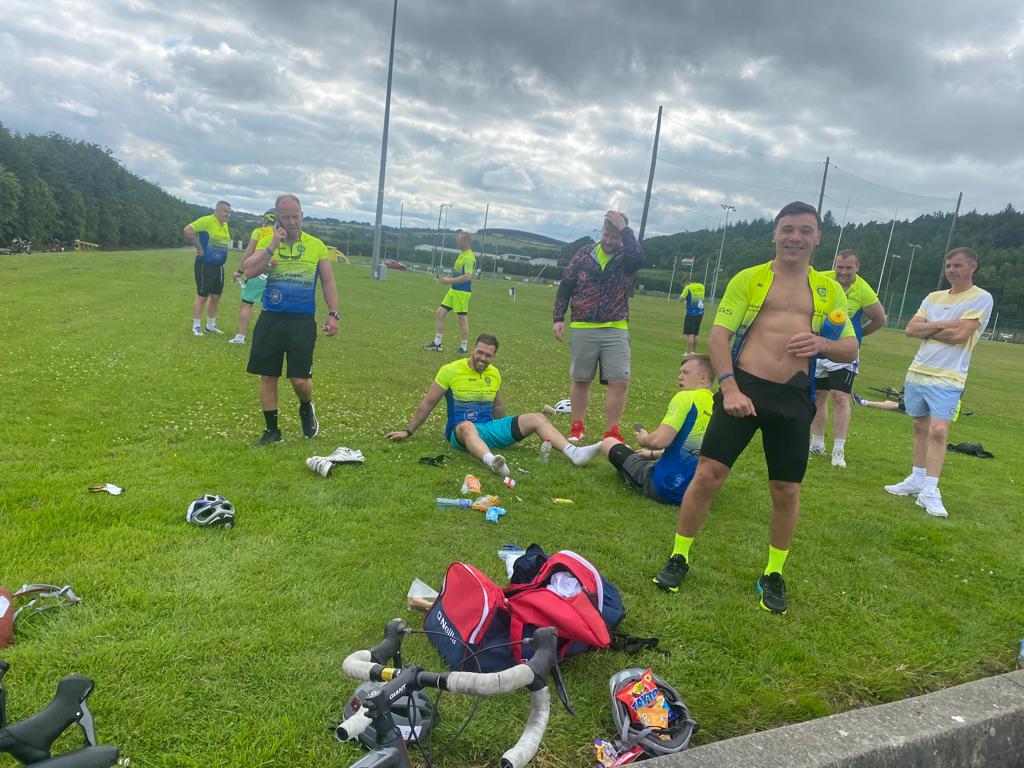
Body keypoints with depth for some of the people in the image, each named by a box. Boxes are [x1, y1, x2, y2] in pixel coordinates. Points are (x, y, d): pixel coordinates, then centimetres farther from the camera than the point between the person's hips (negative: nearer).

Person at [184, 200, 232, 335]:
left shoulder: (225, 225, 12)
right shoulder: (207, 221, -14)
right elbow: (188, 230, -21)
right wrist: (198, 247, -17)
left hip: (219, 266, 8)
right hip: (205, 265, -8)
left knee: (216, 296, 13)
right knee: (202, 296, -3)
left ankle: (211, 325, 25)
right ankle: (196, 327, 6)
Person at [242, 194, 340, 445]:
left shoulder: (316, 245, 4)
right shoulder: (266, 242, 3)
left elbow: (328, 282, 6)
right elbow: (249, 272, -10)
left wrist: (334, 314, -4)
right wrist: (272, 246, -15)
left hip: (302, 321, -1)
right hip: (271, 319, 1)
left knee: (300, 379, -5)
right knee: (267, 376, 5)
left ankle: (306, 409, 29)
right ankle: (272, 429, 20)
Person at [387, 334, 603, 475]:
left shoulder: (494, 374, 10)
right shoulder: (451, 371, -5)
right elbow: (428, 403, 1)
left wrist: (508, 432, 30)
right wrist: (408, 431, 3)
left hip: (489, 429, 5)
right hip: (460, 431, -5)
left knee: (537, 418, -10)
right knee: (468, 427, -44)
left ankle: (575, 453, -27)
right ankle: (491, 461, -72)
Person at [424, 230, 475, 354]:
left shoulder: (469, 257, -16)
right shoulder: (462, 254, 14)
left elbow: (468, 276, -25)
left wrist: (450, 280, -24)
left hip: (462, 292, -10)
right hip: (453, 290, 10)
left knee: (462, 318, -2)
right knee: (440, 313, 8)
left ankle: (464, 347, 9)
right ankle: (437, 343, 15)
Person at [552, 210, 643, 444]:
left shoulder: (626, 258, 2)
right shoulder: (584, 253, 5)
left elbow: (639, 259, -24)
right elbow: (566, 286, 7)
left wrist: (624, 229, -18)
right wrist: (558, 318, 1)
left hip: (615, 330, -1)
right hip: (582, 329, 1)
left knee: (620, 382, -8)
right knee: (580, 380, 9)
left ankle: (611, 432, 5)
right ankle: (577, 428, 23)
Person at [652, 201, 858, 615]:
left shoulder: (829, 290, 13)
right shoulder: (749, 279, 5)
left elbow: (851, 348, 11)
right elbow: (718, 335, -3)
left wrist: (822, 344, -14)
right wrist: (730, 388, -16)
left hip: (794, 398, 3)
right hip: (743, 388, -2)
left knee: (787, 491, 6)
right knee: (708, 474, -5)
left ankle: (773, 575, 27)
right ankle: (679, 558, 14)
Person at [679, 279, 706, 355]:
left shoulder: (688, 288, -7)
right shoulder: (702, 287, 12)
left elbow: (681, 299, -8)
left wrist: (683, 293, 8)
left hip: (691, 313, -6)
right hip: (700, 313, 6)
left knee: (690, 334, -6)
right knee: (695, 334, 14)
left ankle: (689, 353, -9)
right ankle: (694, 352, 17)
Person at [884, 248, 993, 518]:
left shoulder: (981, 298, -6)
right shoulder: (933, 297, 11)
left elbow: (960, 335, -17)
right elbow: (910, 329, 2)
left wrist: (927, 329, -3)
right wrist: (942, 325, -12)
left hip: (947, 378, -6)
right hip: (917, 372, 6)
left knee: (938, 431, -14)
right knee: (920, 427, 13)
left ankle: (930, 491, -8)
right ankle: (917, 480, 23)